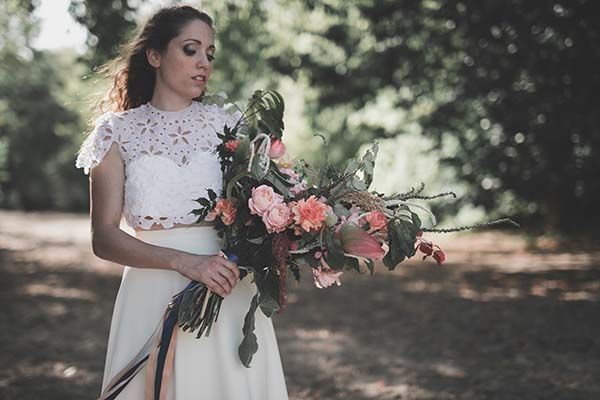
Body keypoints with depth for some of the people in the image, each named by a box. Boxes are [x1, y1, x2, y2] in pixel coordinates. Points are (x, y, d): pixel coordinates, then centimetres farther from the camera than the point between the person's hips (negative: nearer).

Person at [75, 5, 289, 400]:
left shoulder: (228, 122, 5)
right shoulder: (119, 132, 0)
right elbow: (104, 238, -6)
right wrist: (184, 261, -20)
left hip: (229, 292, 2)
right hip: (155, 297, -1)